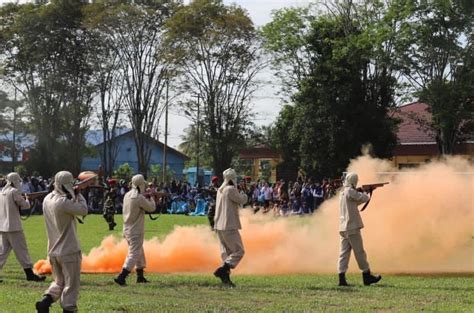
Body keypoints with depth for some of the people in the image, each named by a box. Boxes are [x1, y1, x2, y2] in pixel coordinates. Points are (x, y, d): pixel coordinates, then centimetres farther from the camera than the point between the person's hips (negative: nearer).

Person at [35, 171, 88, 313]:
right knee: (71, 285, 5)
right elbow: (83, 210, -12)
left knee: (59, 281, 19)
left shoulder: (47, 200, 5)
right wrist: (78, 195, 0)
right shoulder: (63, 202, -21)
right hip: (69, 251, -8)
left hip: (53, 251, 8)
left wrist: (73, 196, 4)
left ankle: (45, 301, 2)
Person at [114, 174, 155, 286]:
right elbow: (151, 208, -8)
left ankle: (140, 276, 28)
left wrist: (146, 198, 11)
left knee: (139, 252, 21)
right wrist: (150, 197, 7)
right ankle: (121, 277, -18)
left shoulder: (127, 195, 6)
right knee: (134, 254, -8)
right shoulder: (139, 198, -19)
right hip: (136, 231, -9)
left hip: (127, 229, 9)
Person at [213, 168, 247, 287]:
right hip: (229, 226, -9)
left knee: (226, 252, 13)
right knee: (239, 251, -5)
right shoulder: (231, 189, -13)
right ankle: (222, 270, -21)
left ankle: (225, 278, 7)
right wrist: (243, 193, 11)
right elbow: (242, 200, -8)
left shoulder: (220, 190, 14)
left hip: (219, 226, 9)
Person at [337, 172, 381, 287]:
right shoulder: (350, 191, -12)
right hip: (352, 227, -8)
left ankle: (342, 278, -2)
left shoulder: (343, 192, 16)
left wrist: (360, 193, 13)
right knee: (359, 252, 1)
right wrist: (365, 193, 11)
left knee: (344, 252, 4)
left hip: (343, 228, 8)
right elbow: (363, 198, -10)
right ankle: (367, 276, 8)